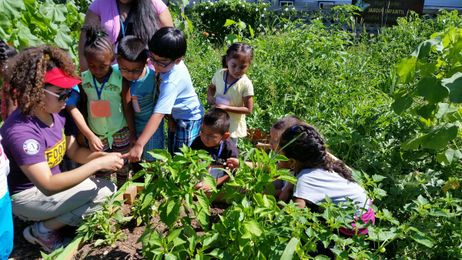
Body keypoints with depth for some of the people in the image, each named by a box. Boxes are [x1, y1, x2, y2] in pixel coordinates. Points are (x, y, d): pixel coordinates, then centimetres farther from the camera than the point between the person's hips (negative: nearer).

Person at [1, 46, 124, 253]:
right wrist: (97, 164, -36)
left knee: (108, 188, -1)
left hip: (51, 182, 8)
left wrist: (104, 156, -17)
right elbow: (48, 186, -36)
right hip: (25, 196, -7)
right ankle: (42, 230, -1)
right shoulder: (21, 131, -32)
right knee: (95, 193, -21)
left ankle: (53, 218, 8)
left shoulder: (55, 115, -8)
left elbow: (75, 152, 2)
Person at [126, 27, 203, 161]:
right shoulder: (171, 64, -15)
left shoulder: (171, 82, -39)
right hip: (176, 115, 8)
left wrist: (139, 145, -49)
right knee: (172, 151, 22)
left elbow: (158, 115, -45)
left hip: (188, 119, -8)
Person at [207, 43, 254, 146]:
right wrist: (210, 96, -12)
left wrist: (227, 108, -27)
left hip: (233, 126, -4)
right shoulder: (219, 74, -10)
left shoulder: (246, 84, -23)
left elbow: (248, 109, -19)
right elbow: (211, 87, 10)